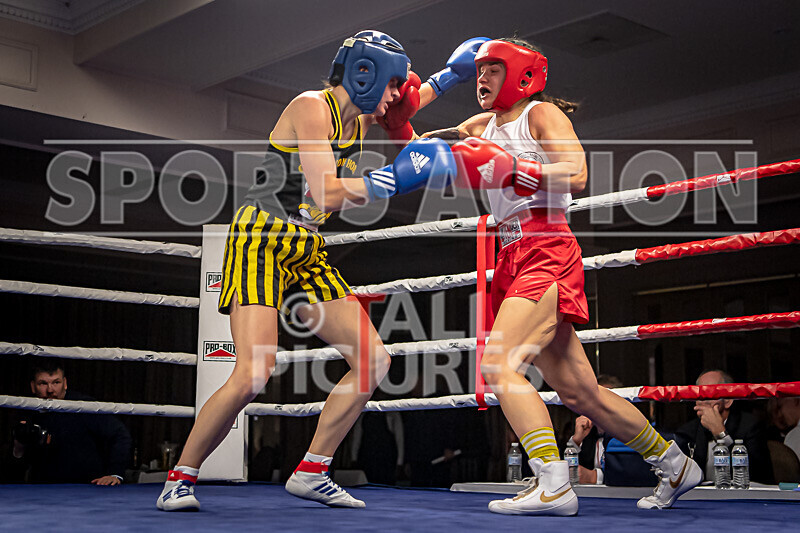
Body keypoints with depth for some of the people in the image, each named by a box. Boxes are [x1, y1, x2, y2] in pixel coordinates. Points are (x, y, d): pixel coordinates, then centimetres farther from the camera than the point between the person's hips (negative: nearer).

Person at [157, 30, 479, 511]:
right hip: (261, 241, -9)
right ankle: (180, 480, -4)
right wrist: (394, 179, -22)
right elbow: (324, 192, -24)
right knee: (253, 373, -23)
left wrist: (451, 74, 29)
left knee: (373, 360, 1)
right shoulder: (311, 107, -13)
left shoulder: (359, 117, 12)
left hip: (308, 255, 9)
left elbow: (402, 108, 36)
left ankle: (311, 473, 9)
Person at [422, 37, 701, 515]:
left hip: (547, 252, -7)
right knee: (577, 392, 8)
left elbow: (576, 175, -14)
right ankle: (675, 464, 22)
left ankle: (554, 485, -26)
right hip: (514, 259, 8)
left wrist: (513, 168, -25)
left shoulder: (542, 113, 2)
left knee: (498, 365, -24)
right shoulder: (484, 125, 22)